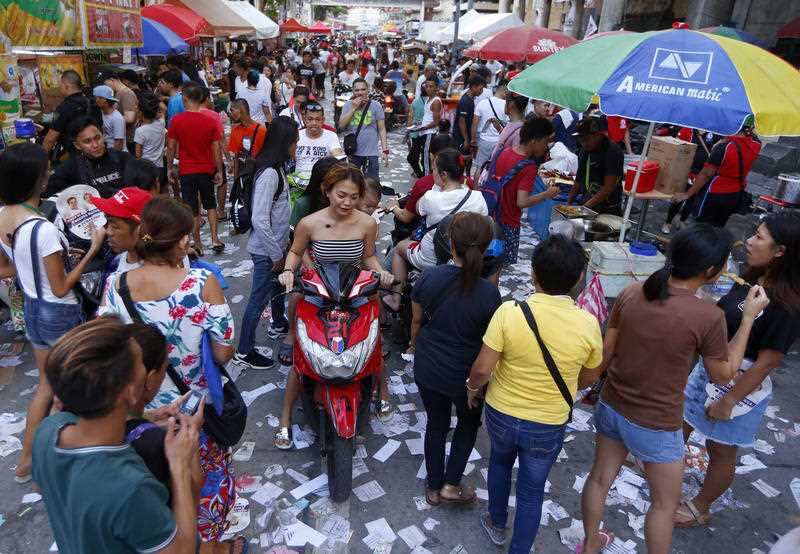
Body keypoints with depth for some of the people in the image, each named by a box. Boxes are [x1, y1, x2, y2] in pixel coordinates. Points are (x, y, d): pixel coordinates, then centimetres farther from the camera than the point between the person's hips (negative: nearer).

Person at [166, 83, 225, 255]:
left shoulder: (176, 120, -10)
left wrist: (170, 167, 8)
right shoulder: (210, 122, -7)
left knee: (192, 209, 8)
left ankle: (198, 244, 14)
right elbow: (217, 149, -5)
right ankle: (215, 239, 13)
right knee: (210, 205, 18)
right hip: (207, 170, 1)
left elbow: (171, 147, -5)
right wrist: (219, 171, 4)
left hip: (186, 171, -1)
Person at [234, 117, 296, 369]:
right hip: (266, 250, -9)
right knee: (259, 299, 3)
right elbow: (259, 220, -29)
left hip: (276, 244, 9)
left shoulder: (276, 168, 3)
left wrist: (283, 242, 15)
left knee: (278, 285, 27)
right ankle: (244, 351, 18)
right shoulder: (269, 174, -26)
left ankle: (279, 325, 51)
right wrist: (276, 255, -20)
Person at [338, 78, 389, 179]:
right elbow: (341, 125, -4)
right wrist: (354, 108, -11)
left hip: (371, 153, -2)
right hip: (352, 152, 2)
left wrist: (385, 150, -8)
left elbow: (381, 129, -1)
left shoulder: (376, 106, -1)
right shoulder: (348, 105, 5)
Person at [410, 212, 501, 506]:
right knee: (469, 422, 27)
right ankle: (451, 484, 27)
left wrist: (415, 344, 18)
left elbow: (416, 320, -2)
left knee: (436, 423, 23)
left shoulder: (428, 278, -17)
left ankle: (434, 487, 39)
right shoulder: (488, 293, -24)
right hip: (465, 376, -2)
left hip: (427, 369, 3)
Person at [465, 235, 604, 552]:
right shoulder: (588, 324, -19)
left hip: (501, 415, 1)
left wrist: (472, 388, 2)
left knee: (499, 462, 31)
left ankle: (497, 524, 52)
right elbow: (586, 379, -2)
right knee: (531, 491, 21)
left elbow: (482, 369, -20)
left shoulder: (509, 312, -25)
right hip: (548, 427, 0)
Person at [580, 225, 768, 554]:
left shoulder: (631, 293, -10)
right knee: (665, 502, 20)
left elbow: (606, 351, 0)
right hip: (656, 425, -5)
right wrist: (749, 317, -2)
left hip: (611, 406, 5)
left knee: (600, 479, 23)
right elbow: (722, 375, -6)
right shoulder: (709, 317, -23)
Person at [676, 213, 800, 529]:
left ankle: (700, 509, 38)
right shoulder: (752, 277, -5)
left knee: (721, 451, 15)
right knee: (681, 420, 25)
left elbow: (767, 362, -23)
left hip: (741, 386, -7)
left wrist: (728, 401, -18)